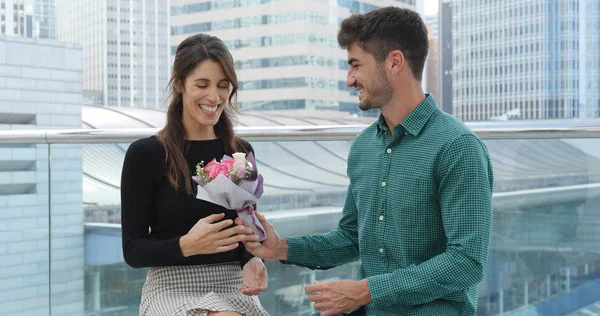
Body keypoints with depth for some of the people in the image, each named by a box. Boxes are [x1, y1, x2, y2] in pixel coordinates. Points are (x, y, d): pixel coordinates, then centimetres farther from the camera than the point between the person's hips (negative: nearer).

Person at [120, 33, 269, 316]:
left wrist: (251, 261, -6)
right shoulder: (145, 154, -3)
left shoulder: (241, 153, 8)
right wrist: (186, 245, -22)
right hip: (172, 289, -4)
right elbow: (133, 250, -4)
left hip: (233, 285, 4)